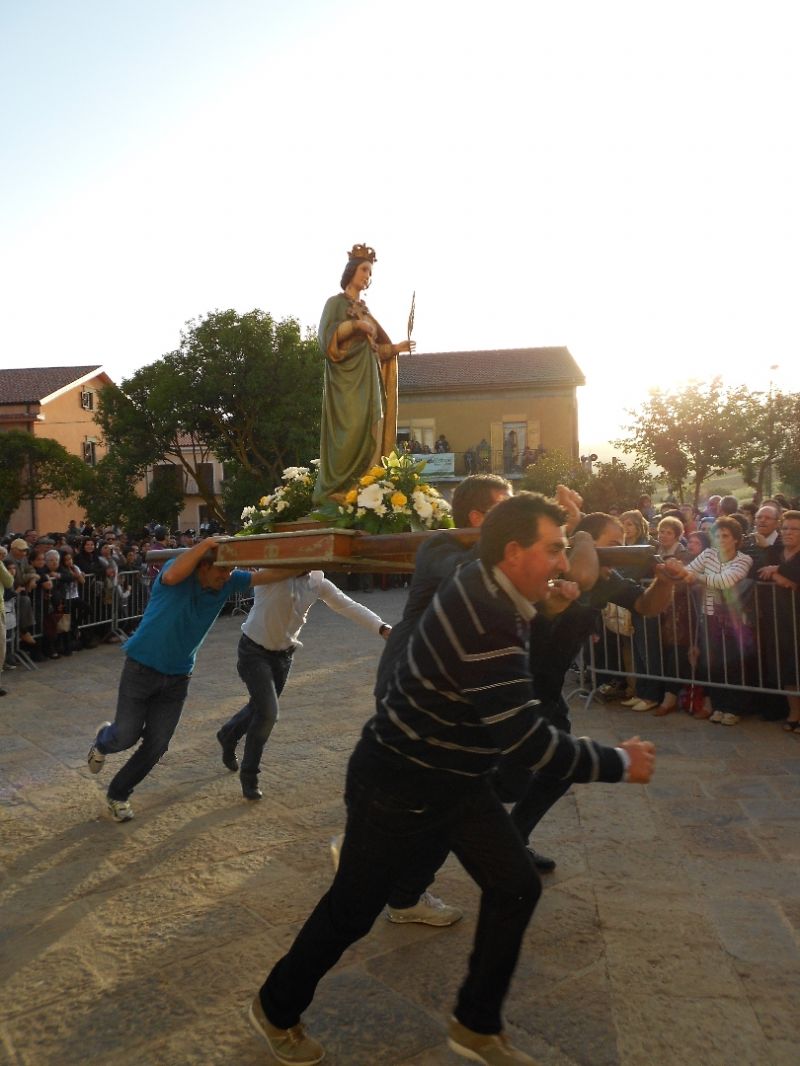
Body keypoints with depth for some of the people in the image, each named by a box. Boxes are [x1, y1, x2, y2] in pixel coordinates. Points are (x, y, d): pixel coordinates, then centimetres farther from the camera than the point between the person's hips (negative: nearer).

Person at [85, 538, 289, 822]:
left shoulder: (226, 583, -6)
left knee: (156, 745, 7)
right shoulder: (180, 573, -21)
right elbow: (171, 576, -45)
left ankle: (118, 794, 31)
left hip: (177, 677, 5)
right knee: (127, 736, 3)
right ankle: (103, 741, 41)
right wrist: (205, 544, -43)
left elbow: (269, 575, -8)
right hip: (142, 668, -5)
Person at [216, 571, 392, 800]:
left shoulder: (318, 581, -7)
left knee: (262, 706, 20)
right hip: (254, 650, -6)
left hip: (284, 653, 6)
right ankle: (248, 775, 9)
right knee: (268, 712, -13)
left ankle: (228, 736, 52)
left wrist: (382, 628, -21)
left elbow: (348, 605, -9)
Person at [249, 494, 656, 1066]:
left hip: (456, 778, 9)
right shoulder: (484, 622, -34)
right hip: (396, 783, -9)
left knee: (516, 886, 8)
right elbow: (526, 739, -33)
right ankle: (276, 1011, 37)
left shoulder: (488, 587, -6)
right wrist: (619, 763, -21)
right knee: (352, 910, 10)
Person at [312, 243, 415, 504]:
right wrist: (356, 324, -16)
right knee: (349, 433, -17)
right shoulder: (336, 302, 5)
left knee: (369, 434, -1)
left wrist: (397, 347, 4)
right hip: (346, 378, -7)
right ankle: (339, 491, -16)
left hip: (368, 381, 7)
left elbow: (375, 349, 18)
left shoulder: (366, 311, 23)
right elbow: (326, 335, -11)